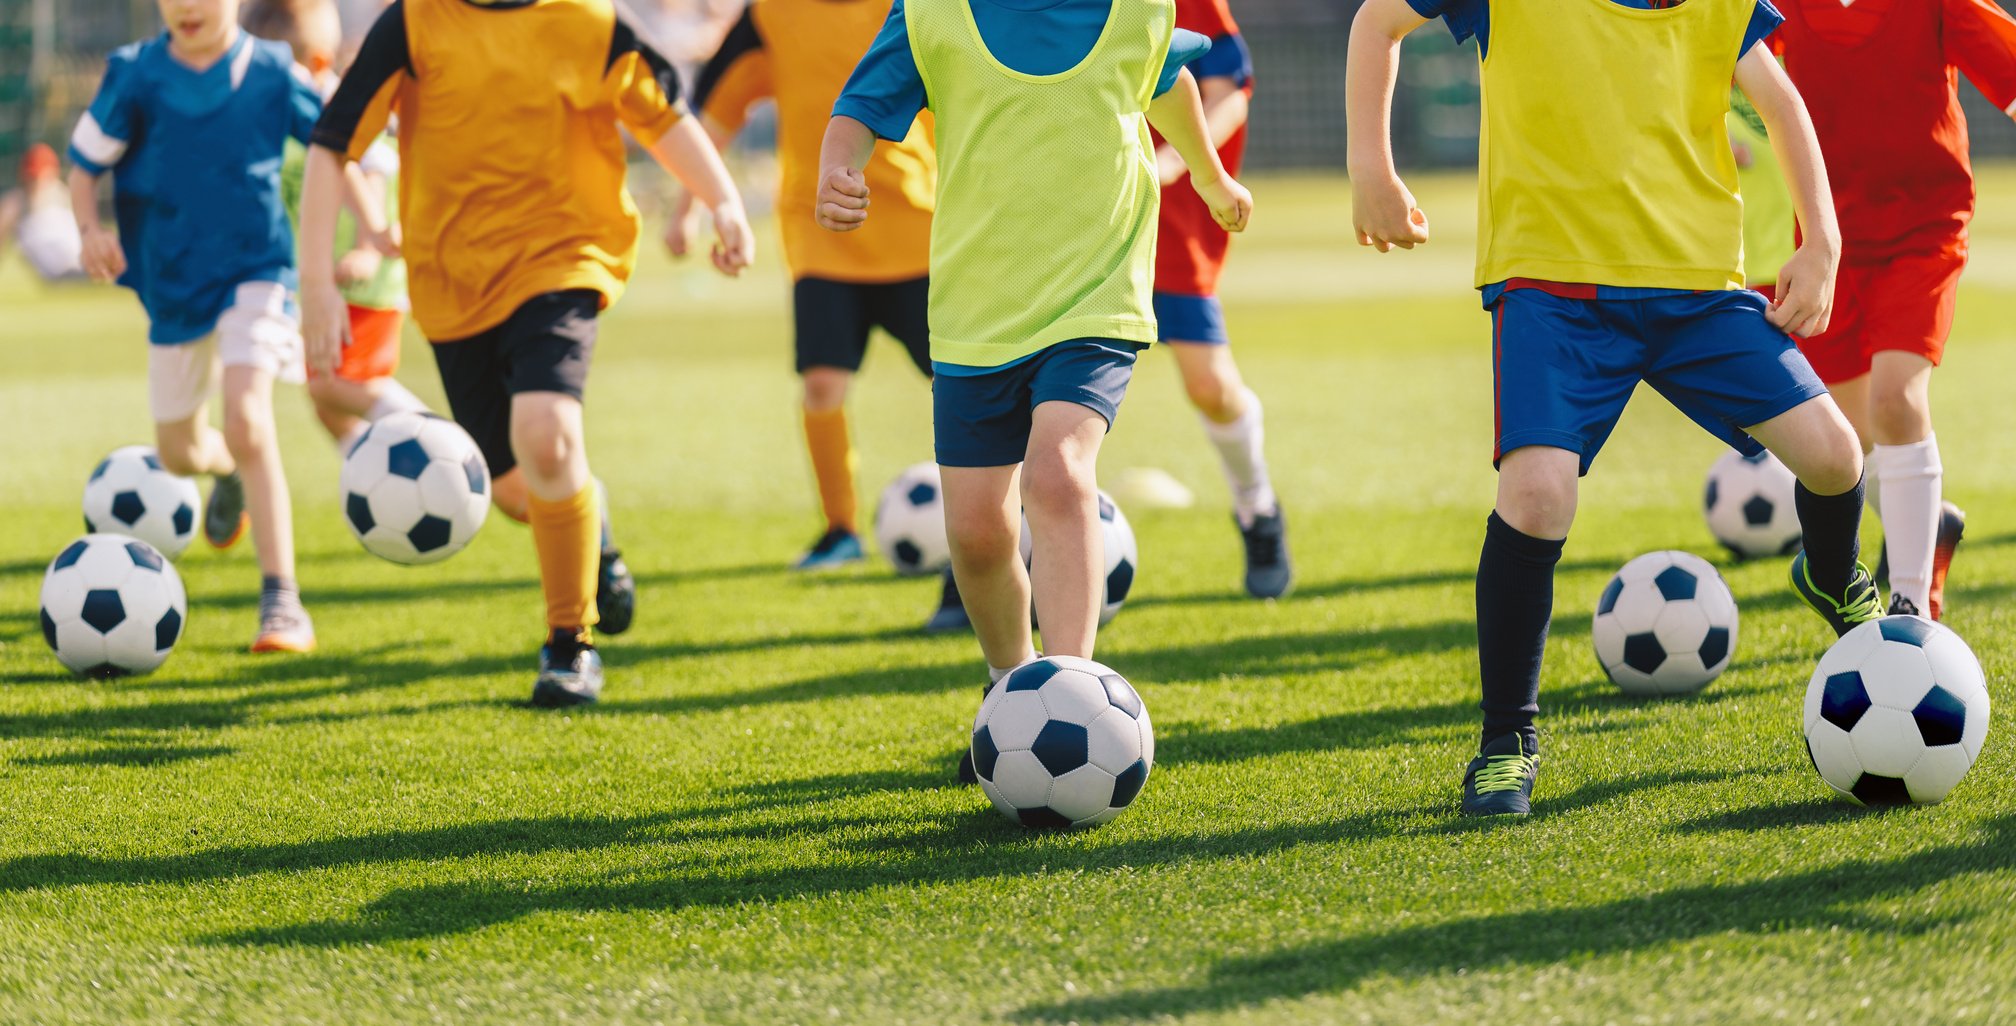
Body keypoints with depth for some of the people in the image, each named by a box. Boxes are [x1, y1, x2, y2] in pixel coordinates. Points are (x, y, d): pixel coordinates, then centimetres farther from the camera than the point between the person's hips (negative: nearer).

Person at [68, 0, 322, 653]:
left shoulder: (272, 73, -7)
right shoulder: (136, 75, -6)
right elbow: (85, 161, 0)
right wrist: (89, 231, -17)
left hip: (254, 270, -3)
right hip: (173, 281, 3)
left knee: (247, 416, -25)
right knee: (179, 452, 15)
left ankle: (282, 603, -25)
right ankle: (230, 474, 56)